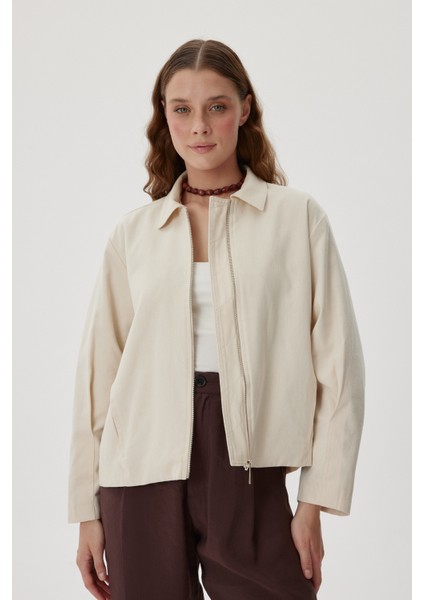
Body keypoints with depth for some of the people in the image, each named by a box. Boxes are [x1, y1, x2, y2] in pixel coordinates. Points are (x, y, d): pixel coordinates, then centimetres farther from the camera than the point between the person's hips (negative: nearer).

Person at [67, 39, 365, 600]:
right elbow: (99, 369, 8)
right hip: (145, 470, 2)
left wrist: (315, 501, -6)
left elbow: (337, 364, -1)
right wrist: (88, 510, 6)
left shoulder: (298, 217, 2)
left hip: (249, 474, -1)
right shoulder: (134, 232, 7)